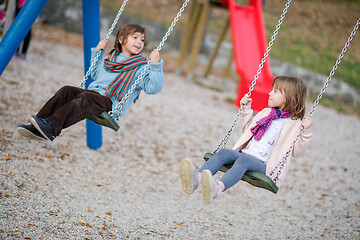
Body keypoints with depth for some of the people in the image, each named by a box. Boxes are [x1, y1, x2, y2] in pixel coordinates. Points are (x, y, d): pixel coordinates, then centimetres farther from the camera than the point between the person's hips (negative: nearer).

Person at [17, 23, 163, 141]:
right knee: (66, 91, -20)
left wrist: (156, 65, -17)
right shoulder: (110, 58, 25)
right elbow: (95, 74, 39)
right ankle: (37, 128, -32)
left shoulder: (142, 68, 7)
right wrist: (97, 52, 31)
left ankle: (51, 128, -52)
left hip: (111, 106, -6)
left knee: (85, 98, -34)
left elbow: (153, 88, -7)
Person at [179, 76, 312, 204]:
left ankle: (219, 187, -65)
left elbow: (295, 152, -1)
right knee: (224, 152, -25)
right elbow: (247, 129, 36)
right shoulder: (265, 113, 23)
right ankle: (196, 178, -49)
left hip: (262, 164, -6)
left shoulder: (294, 124, 4)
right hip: (244, 153, 6)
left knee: (244, 160, -37)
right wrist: (246, 109, 30)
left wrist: (305, 132, -13)